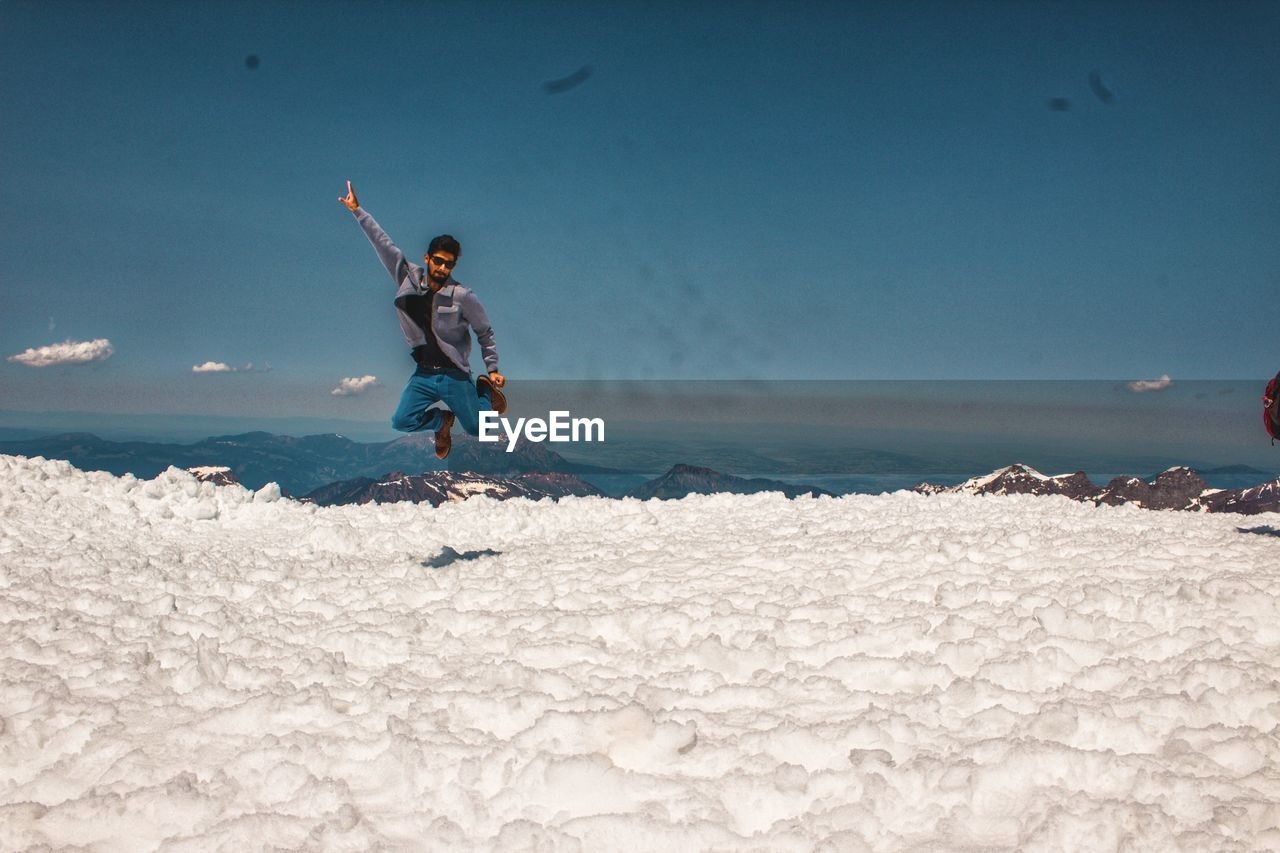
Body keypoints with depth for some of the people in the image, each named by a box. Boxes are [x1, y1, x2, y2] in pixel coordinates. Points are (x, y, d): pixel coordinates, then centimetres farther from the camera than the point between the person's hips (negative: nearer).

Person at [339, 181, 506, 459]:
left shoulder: (463, 296, -13)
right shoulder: (409, 278, -5)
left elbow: (485, 332, -4)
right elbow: (383, 243, -3)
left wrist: (492, 369, -5)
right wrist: (358, 212, -3)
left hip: (455, 375, -3)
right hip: (423, 373, 3)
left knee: (476, 428, 4)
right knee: (402, 421, -10)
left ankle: (485, 389, 35)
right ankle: (442, 420, 21)